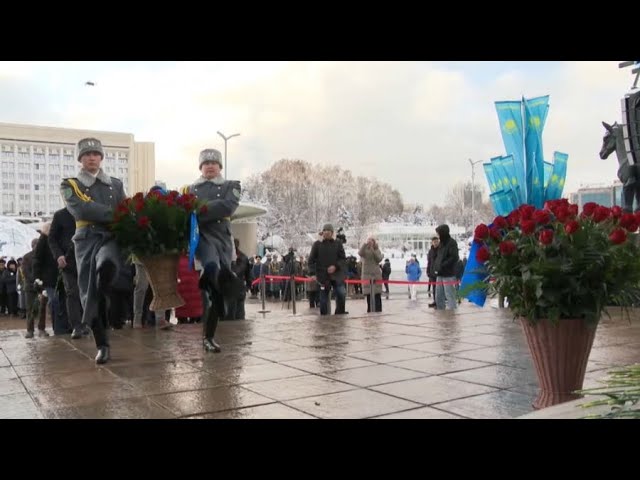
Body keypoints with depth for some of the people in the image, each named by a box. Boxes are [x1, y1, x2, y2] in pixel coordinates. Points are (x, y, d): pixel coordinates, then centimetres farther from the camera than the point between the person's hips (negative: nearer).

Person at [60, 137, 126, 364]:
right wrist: (113, 214, -16)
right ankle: (102, 346, 6)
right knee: (89, 292, -4)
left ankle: (101, 312, -15)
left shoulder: (115, 184, 18)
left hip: (111, 237, 0)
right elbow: (81, 209, -9)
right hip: (86, 240, 0)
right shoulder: (70, 185, 10)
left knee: (107, 264, -36)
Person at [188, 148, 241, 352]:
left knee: (215, 292, 1)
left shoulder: (231, 186, 12)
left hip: (223, 238, 0)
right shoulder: (192, 188, 18)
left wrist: (199, 210, -15)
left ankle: (208, 337, 11)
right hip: (201, 235, 0)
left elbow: (228, 206, -9)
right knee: (212, 266, -38)